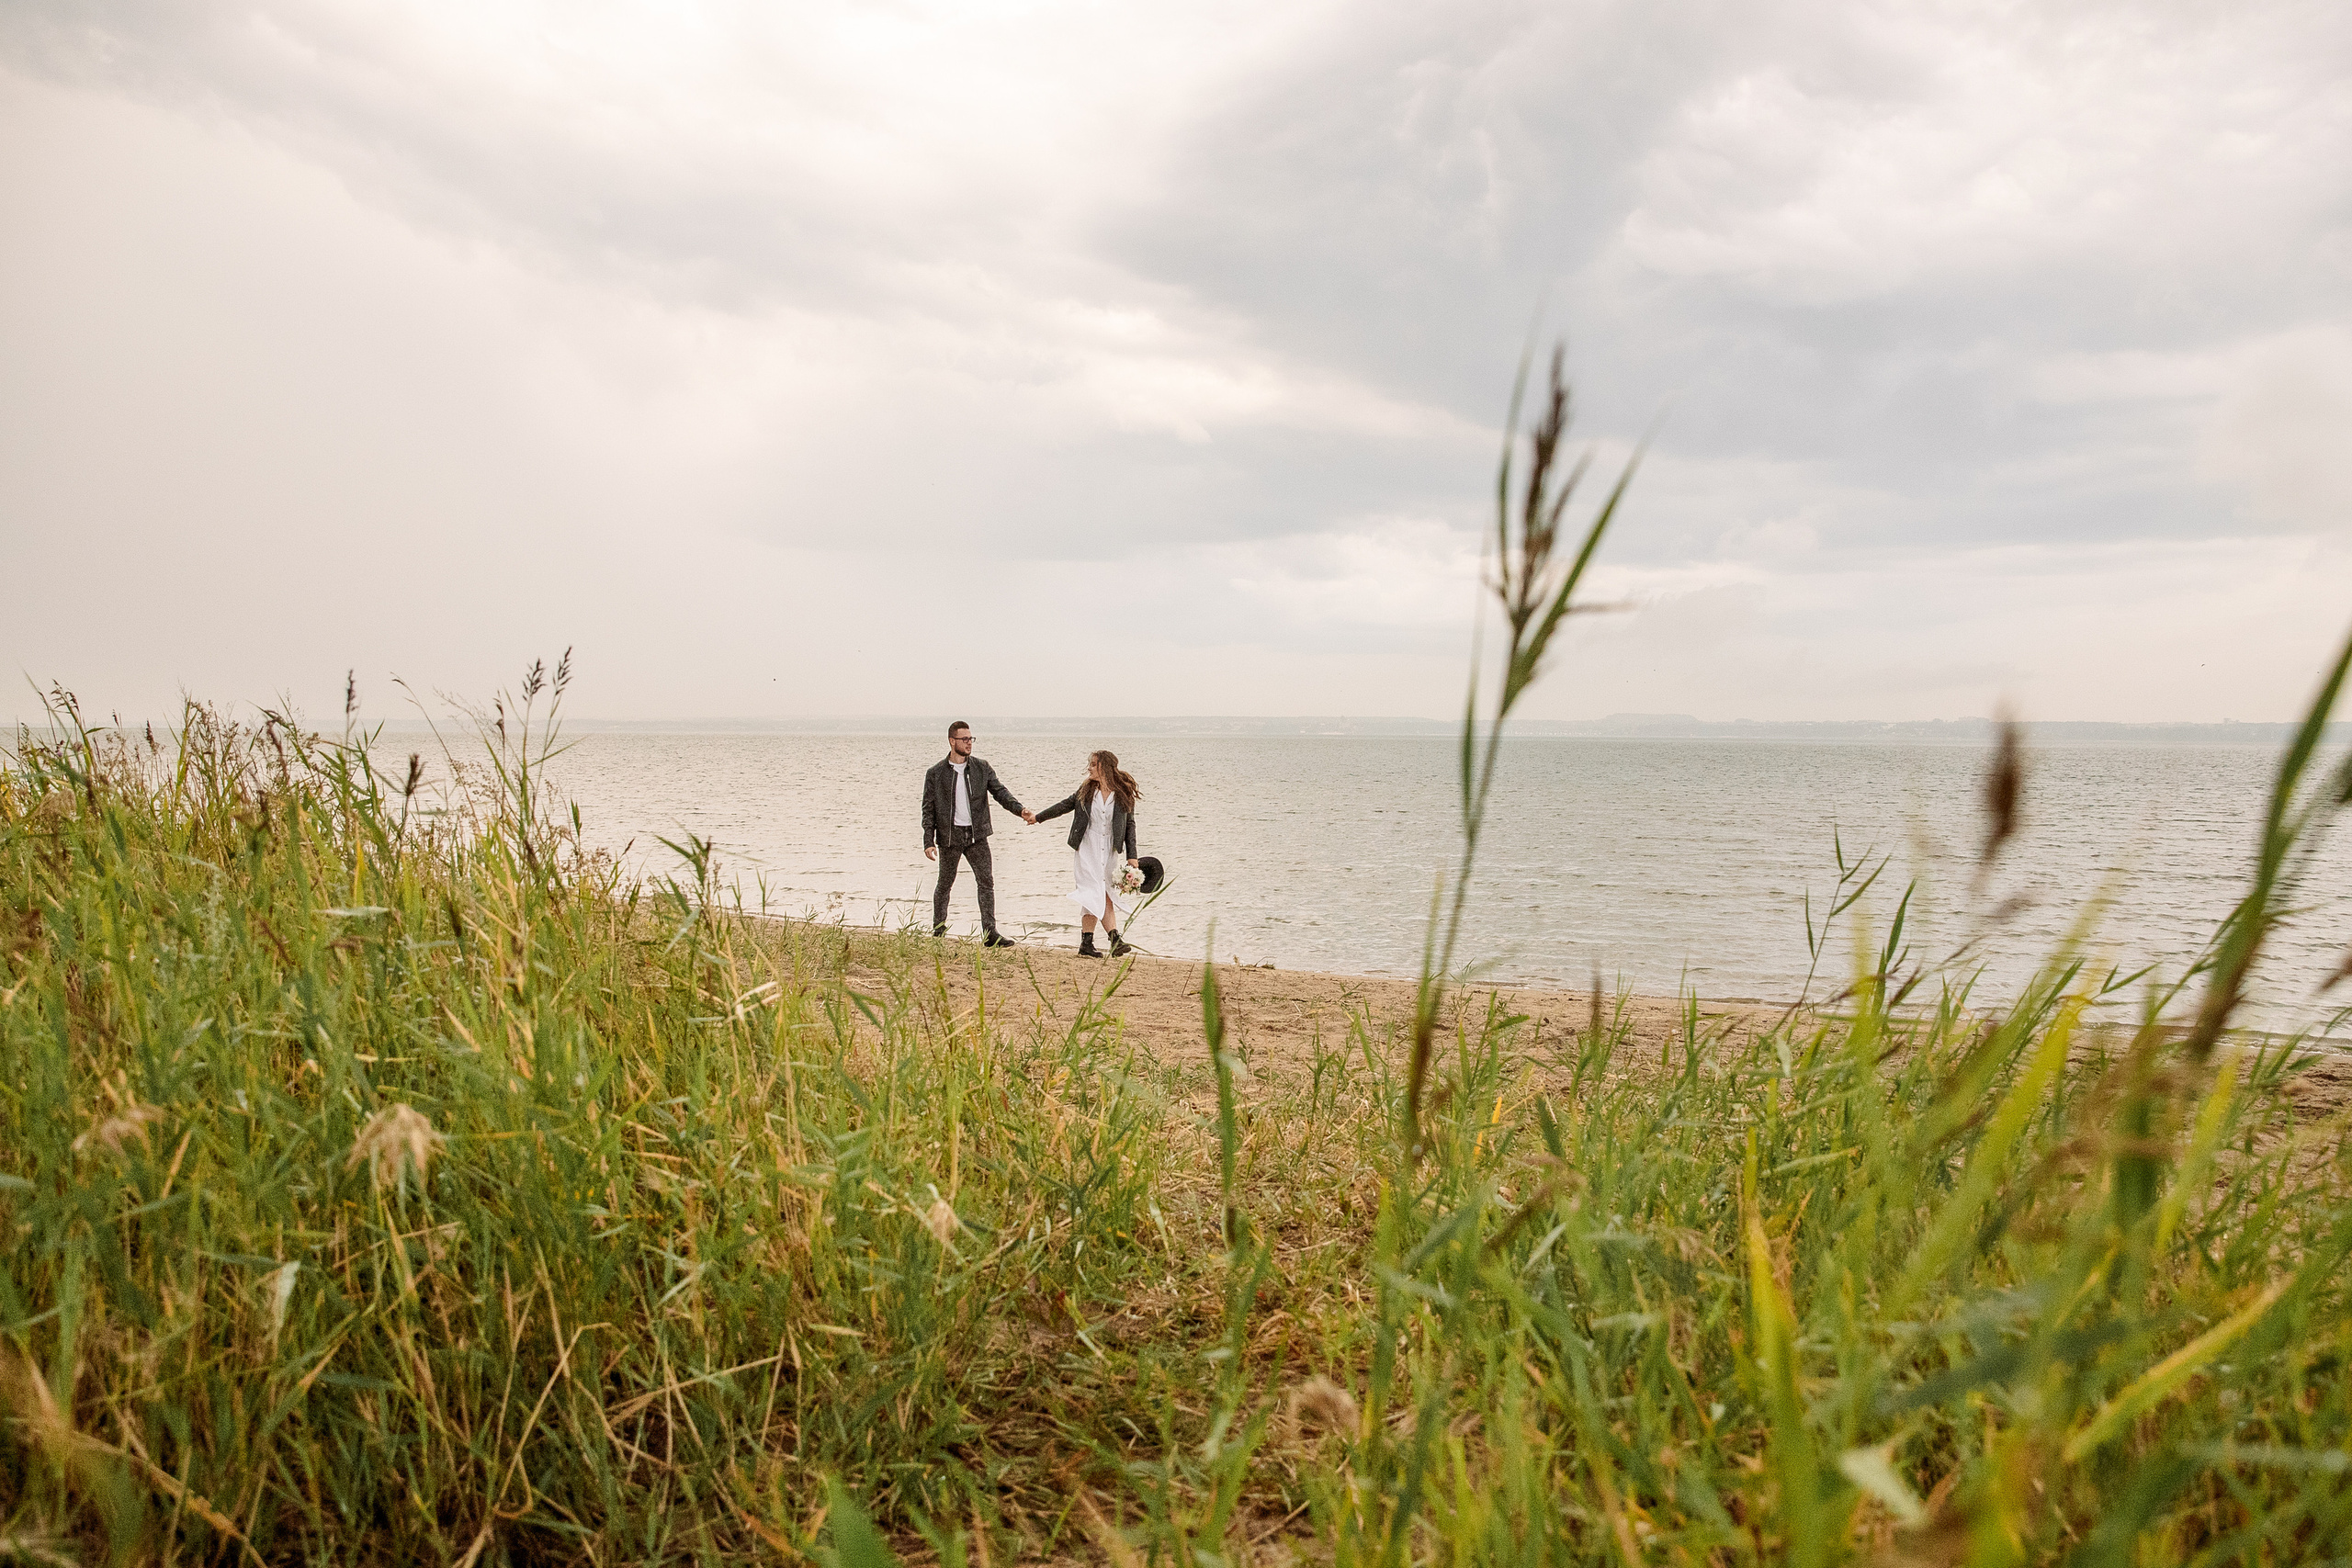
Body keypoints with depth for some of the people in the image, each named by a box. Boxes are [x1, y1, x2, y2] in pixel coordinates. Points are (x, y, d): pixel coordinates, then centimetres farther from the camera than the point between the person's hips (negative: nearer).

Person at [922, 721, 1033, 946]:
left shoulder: (981, 768, 5)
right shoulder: (936, 773, -2)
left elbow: (1000, 792, 1)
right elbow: (928, 809, -1)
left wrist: (1020, 810, -17)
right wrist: (928, 842, -8)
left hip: (976, 835, 2)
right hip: (949, 835, -2)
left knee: (987, 881, -5)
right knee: (945, 884, 8)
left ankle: (990, 932, -4)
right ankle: (938, 932, 23)